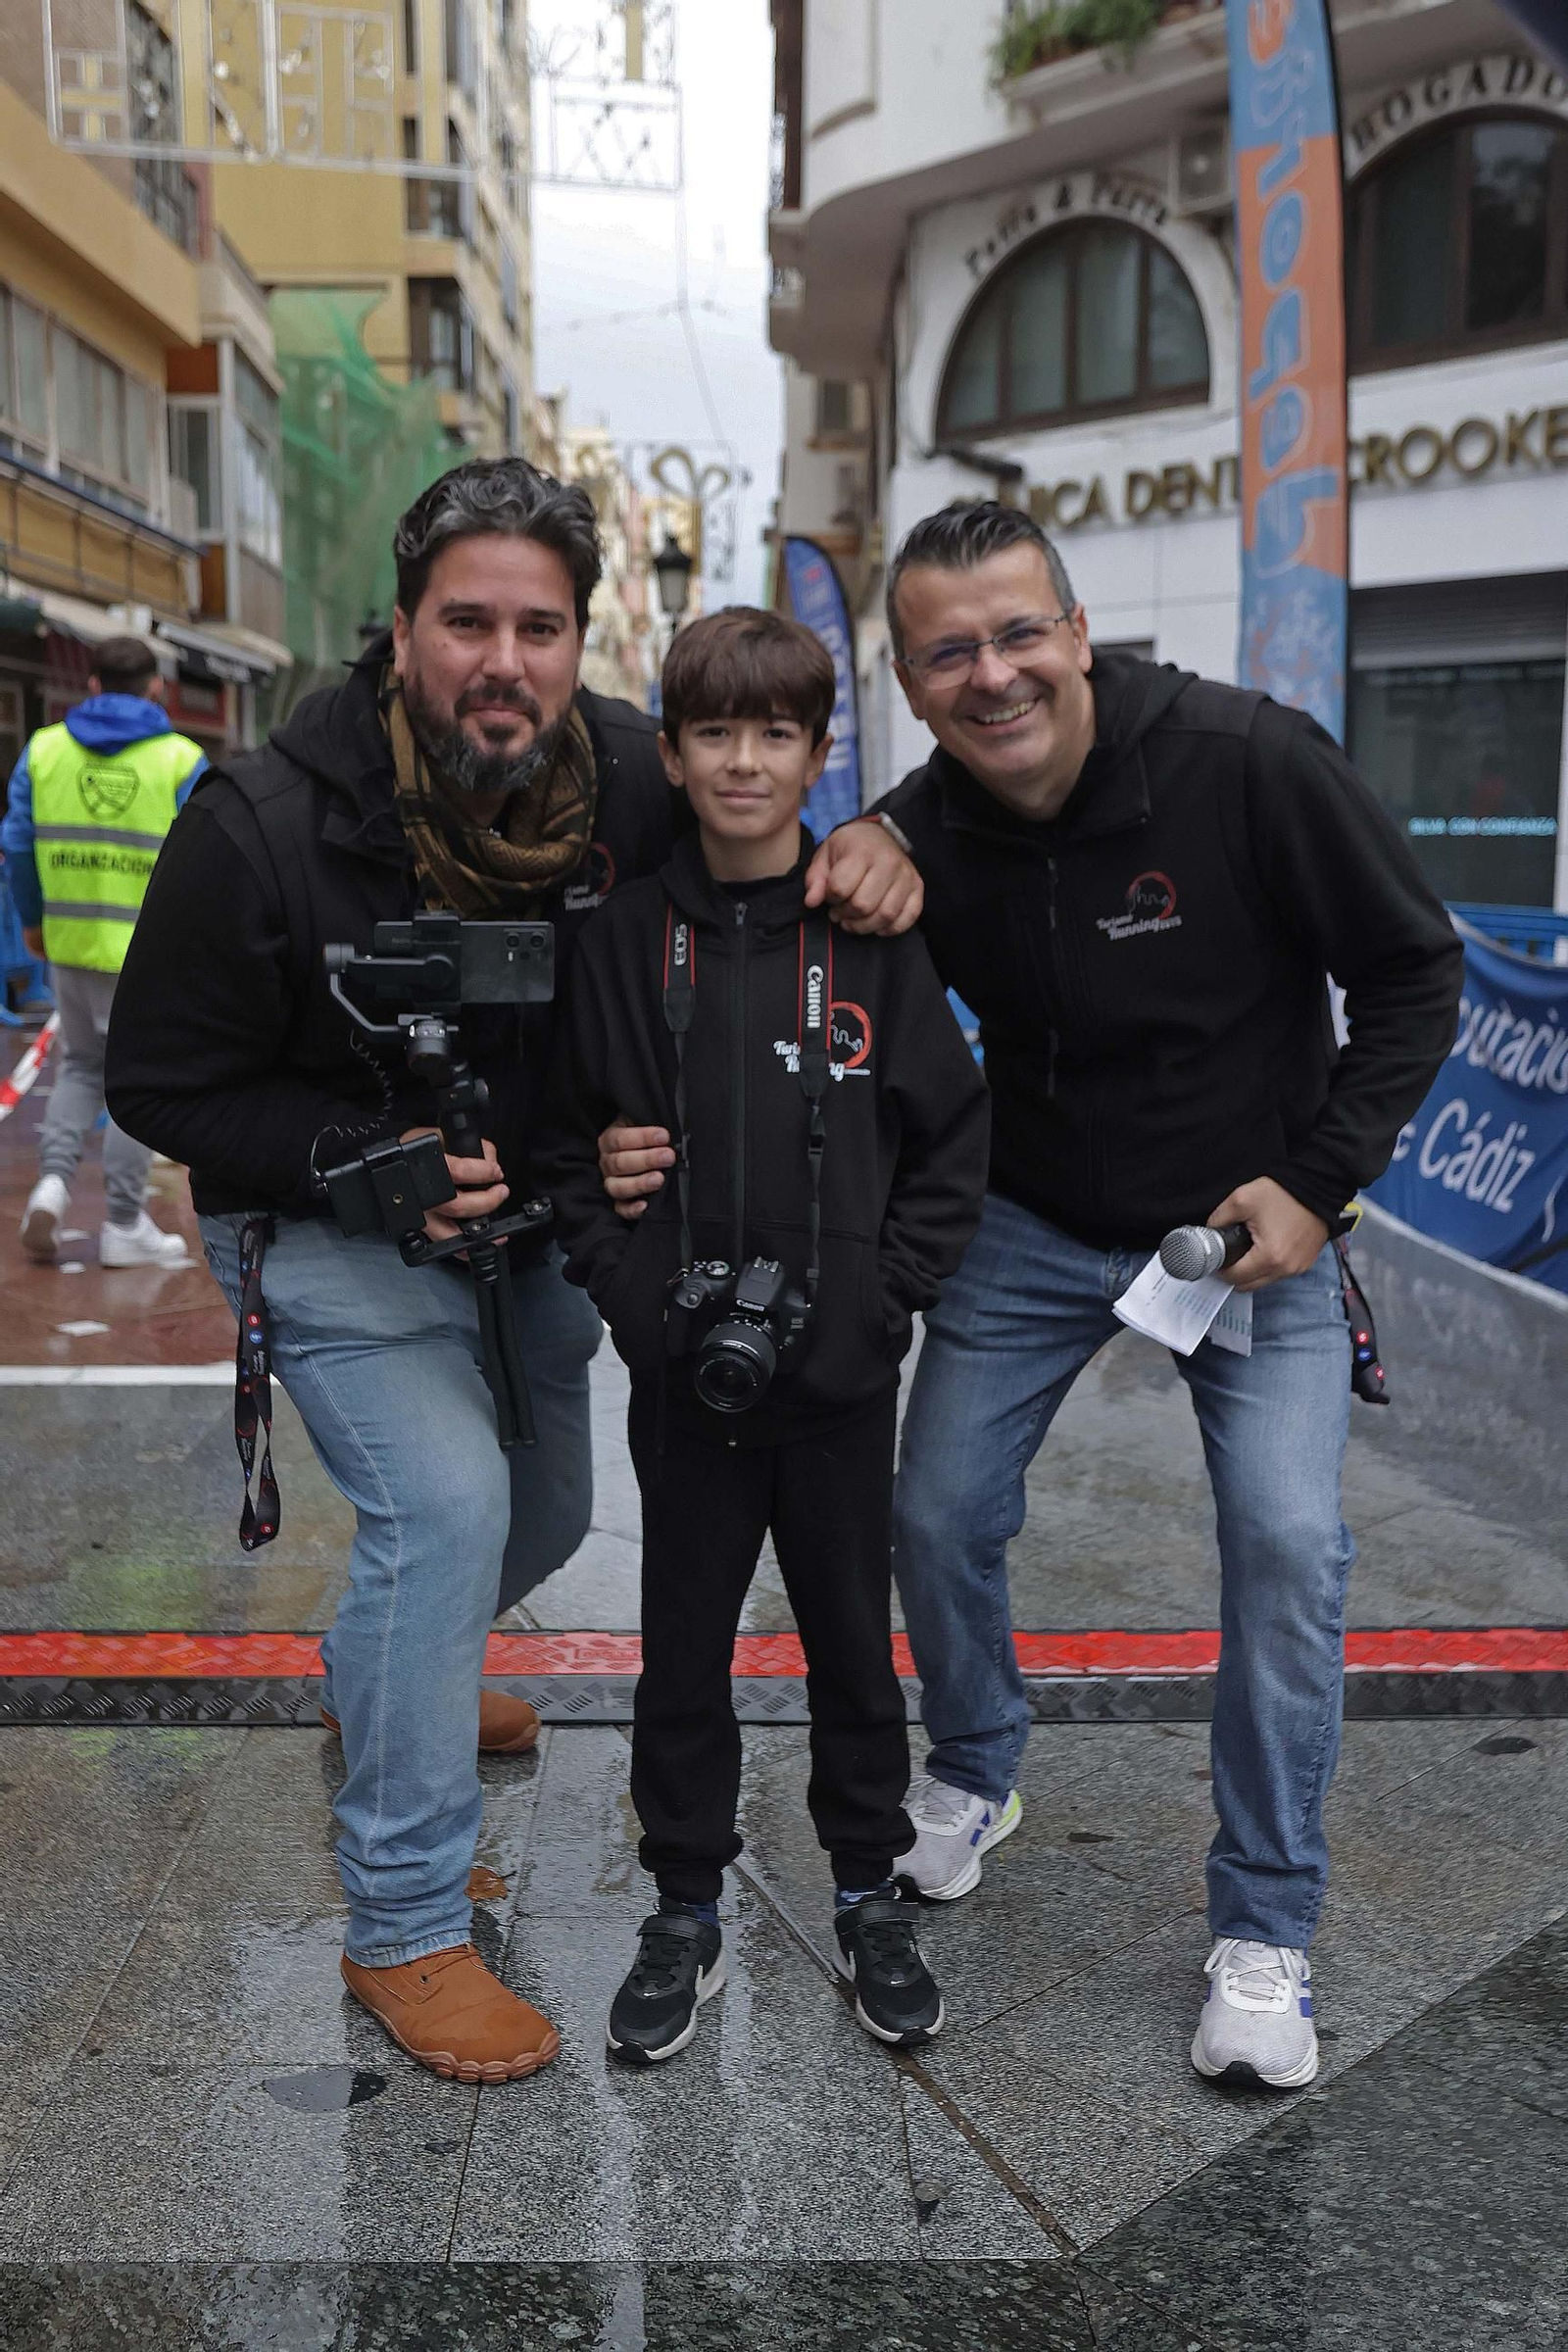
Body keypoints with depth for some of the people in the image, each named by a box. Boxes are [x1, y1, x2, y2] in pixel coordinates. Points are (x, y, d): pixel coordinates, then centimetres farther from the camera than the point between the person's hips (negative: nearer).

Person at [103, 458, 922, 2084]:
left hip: (533, 1212, 6)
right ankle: (401, 1929, -2)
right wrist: (370, 1157, -31)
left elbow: (771, 823, 1)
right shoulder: (263, 828, -28)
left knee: (544, 1511, 20)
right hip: (325, 1223, -5)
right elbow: (160, 1085, -18)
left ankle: (378, 1686, 54)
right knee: (445, 1501, -22)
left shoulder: (627, 777, -17)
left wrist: (866, 853, -24)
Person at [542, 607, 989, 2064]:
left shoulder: (874, 935, -2)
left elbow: (950, 1138, 1)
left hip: (840, 1371, 0)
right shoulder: (627, 939, 0)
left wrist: (882, 1292, -8)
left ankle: (869, 1891, 35)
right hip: (684, 1373, 1)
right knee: (683, 1646, 12)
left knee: (852, 1635, 14)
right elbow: (573, 1144, 5)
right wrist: (632, 1291, -7)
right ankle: (685, 1911, 31)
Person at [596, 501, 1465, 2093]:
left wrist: (1319, 1182, -17)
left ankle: (1263, 1932, 6)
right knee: (936, 1517, 2)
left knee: (1287, 1541, -13)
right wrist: (680, 1154, -26)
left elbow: (1414, 974, -11)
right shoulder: (914, 843, -13)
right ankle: (974, 1780, 33)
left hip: (1256, 1220, -2)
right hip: (1034, 1224, 3)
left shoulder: (1249, 765, -22)